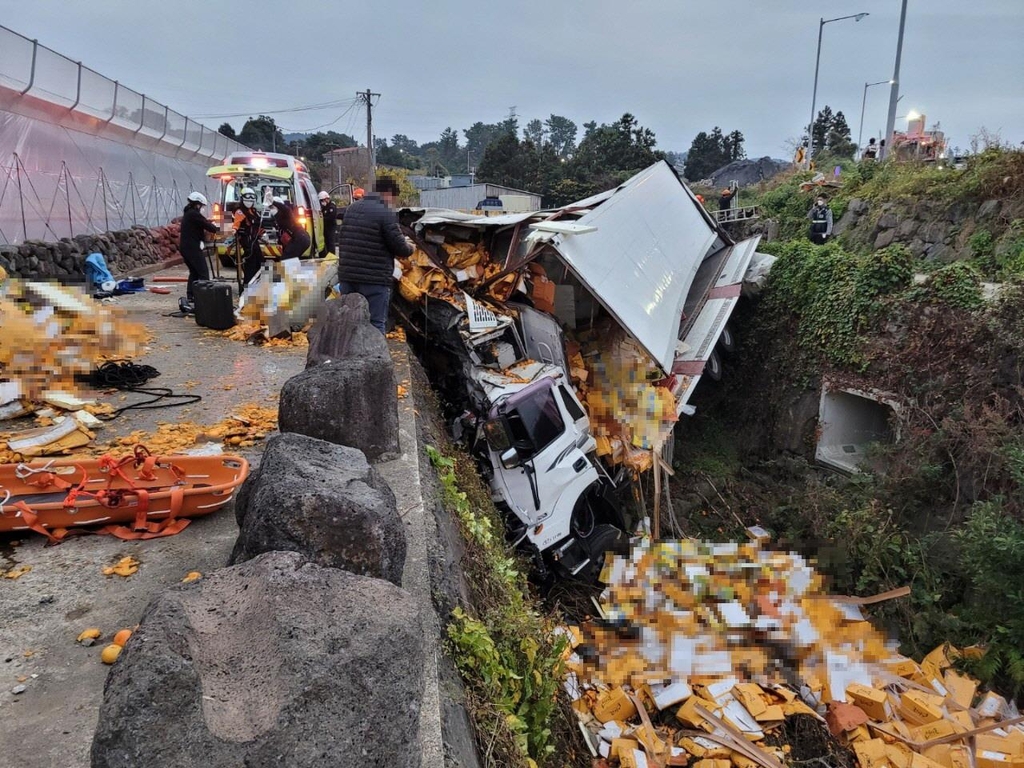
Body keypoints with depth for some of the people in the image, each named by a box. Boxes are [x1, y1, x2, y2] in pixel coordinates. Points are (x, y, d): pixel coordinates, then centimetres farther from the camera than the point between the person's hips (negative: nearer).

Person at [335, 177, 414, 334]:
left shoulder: (352, 208, 13)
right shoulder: (386, 213, -11)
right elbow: (400, 247, -11)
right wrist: (409, 247, 13)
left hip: (347, 276, 7)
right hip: (374, 279, -7)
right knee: (375, 325, -1)